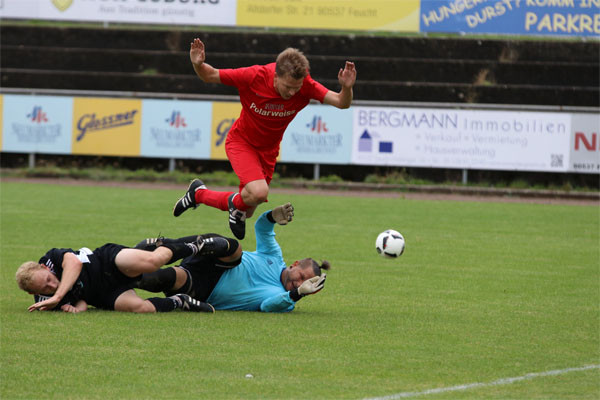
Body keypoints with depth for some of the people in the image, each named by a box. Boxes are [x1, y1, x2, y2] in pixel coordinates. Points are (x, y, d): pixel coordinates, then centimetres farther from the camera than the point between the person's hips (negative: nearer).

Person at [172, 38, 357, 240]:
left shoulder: (305, 86, -23)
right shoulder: (254, 77, -29)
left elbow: (341, 103, -25)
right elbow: (210, 76, -16)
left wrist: (346, 88, -47)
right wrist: (198, 64, -38)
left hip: (268, 150, 4)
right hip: (241, 141, -4)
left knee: (246, 212, 12)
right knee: (259, 192, -29)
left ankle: (198, 193, 42)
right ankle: (237, 203, 7)